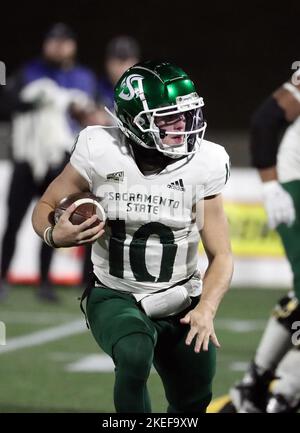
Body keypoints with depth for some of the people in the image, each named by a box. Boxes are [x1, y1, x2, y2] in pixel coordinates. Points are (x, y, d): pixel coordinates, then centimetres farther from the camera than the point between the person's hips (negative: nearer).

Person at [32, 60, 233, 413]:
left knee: (193, 403, 11)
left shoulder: (201, 166, -12)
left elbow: (221, 256, -6)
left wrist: (206, 309, -25)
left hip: (180, 303, 3)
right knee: (135, 356, -34)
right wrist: (55, 235, -24)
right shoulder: (101, 155, -15)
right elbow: (45, 208, 0)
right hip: (116, 299, -2)